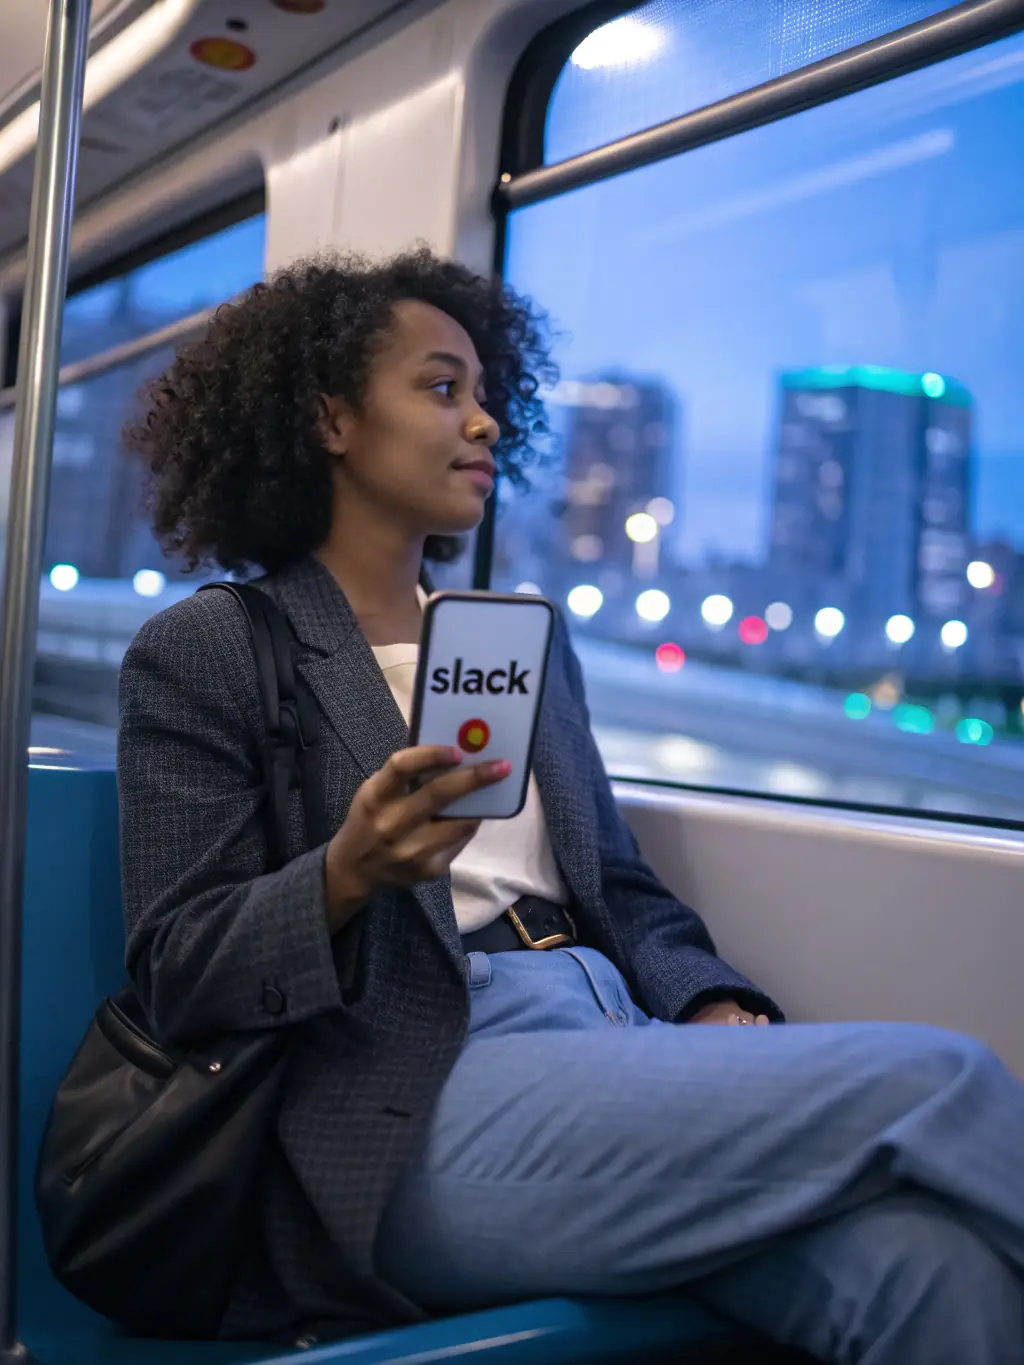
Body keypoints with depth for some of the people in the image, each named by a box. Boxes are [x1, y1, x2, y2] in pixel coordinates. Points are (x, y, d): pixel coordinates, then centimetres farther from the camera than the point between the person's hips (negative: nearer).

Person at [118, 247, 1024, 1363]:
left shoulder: (526, 641, 21)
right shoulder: (198, 654, 4)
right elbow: (175, 975, -1)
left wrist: (718, 1010, 0)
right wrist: (348, 874, -21)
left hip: (619, 1045, 6)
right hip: (417, 1113, -5)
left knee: (928, 1262, -26)